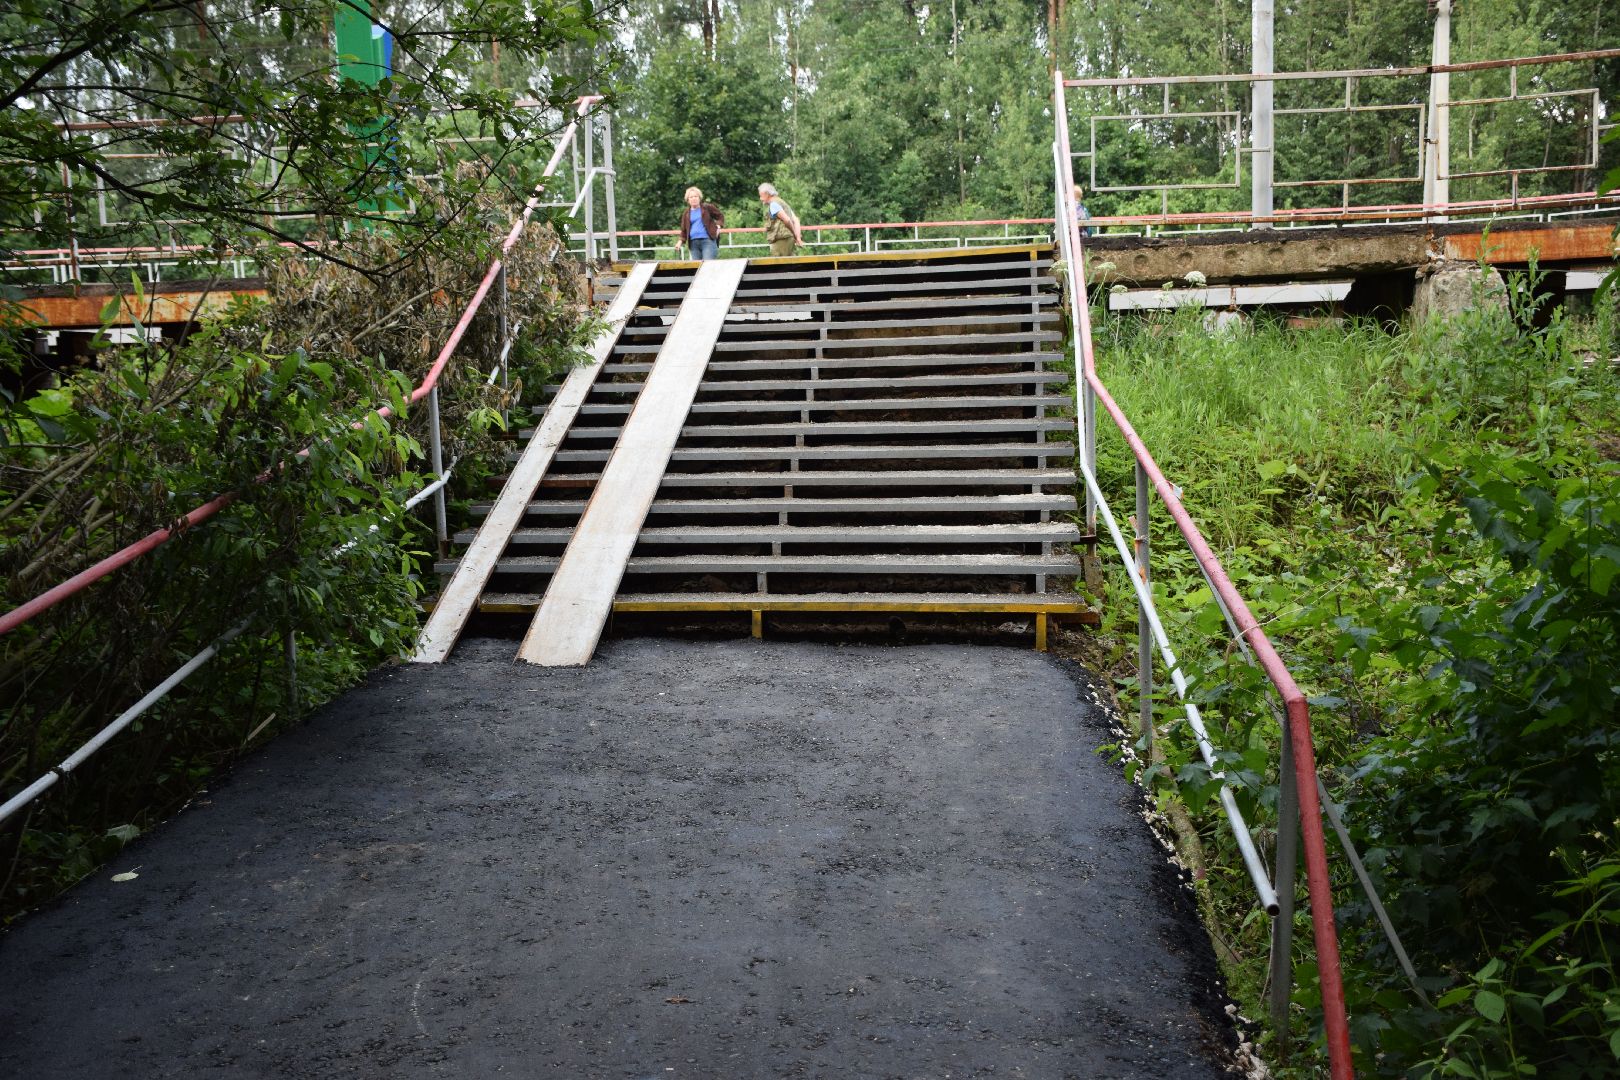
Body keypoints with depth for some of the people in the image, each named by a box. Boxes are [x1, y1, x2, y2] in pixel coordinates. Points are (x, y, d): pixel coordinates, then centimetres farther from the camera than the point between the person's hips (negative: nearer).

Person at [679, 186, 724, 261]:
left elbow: (720, 216, 14)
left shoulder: (708, 208, 6)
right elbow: (684, 230, 17)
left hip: (708, 240, -3)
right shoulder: (686, 214, 14)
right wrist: (681, 241, 2)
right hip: (693, 243, 4)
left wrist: (718, 226, -2)